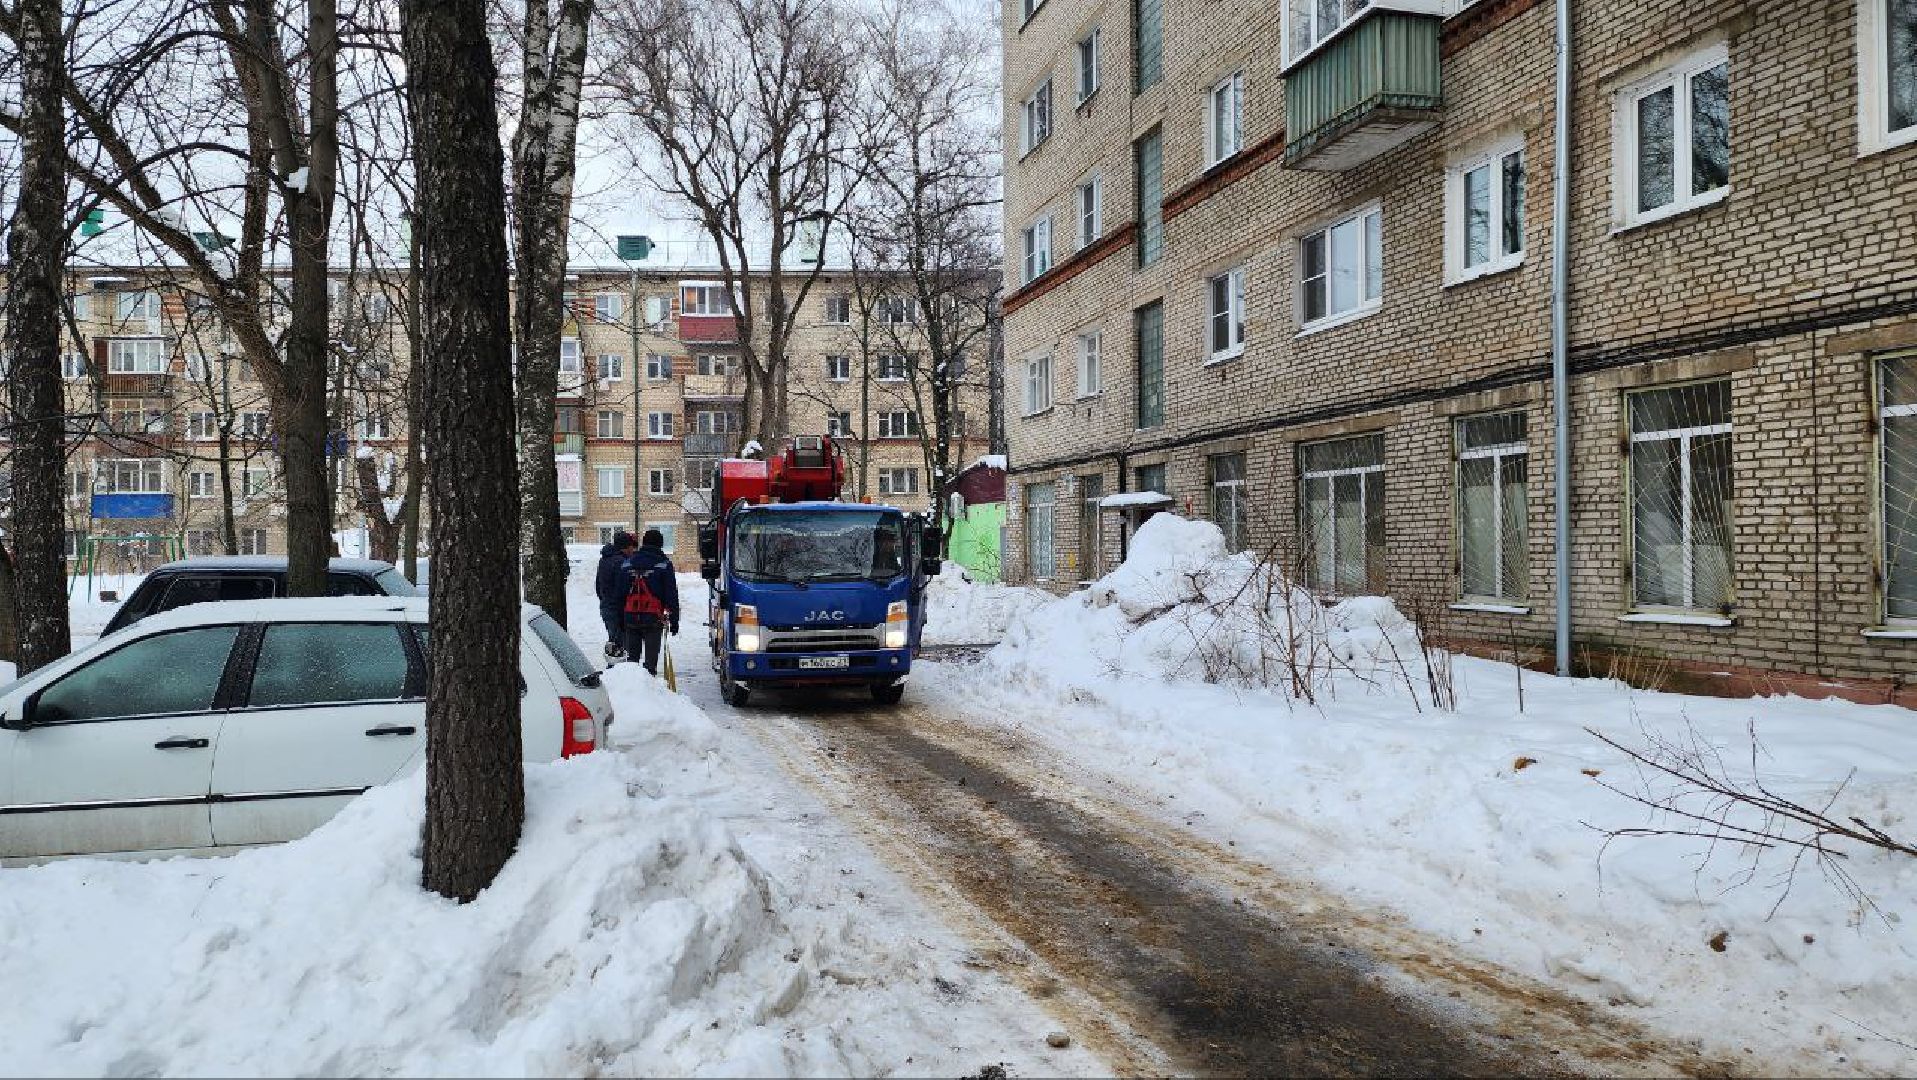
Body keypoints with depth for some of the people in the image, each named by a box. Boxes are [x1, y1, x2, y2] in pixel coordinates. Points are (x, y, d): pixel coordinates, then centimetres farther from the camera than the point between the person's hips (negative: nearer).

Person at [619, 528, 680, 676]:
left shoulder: (627, 563, 10)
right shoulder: (664, 564, -2)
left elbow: (620, 593, 12)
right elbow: (672, 595, -4)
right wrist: (674, 620, 0)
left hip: (630, 618, 4)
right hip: (653, 618, -4)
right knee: (651, 659, -2)